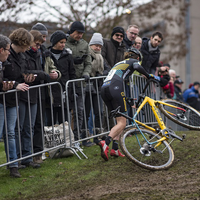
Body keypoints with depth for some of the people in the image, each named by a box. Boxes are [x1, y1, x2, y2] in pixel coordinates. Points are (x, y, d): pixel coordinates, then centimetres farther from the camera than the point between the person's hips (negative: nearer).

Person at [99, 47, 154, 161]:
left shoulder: (119, 63, 37)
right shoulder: (134, 61, 17)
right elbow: (137, 67, -7)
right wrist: (149, 76, 0)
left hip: (104, 89, 7)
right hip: (115, 88, -7)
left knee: (120, 120, 14)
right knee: (122, 123, -8)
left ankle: (115, 149, 2)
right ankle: (106, 143, -30)